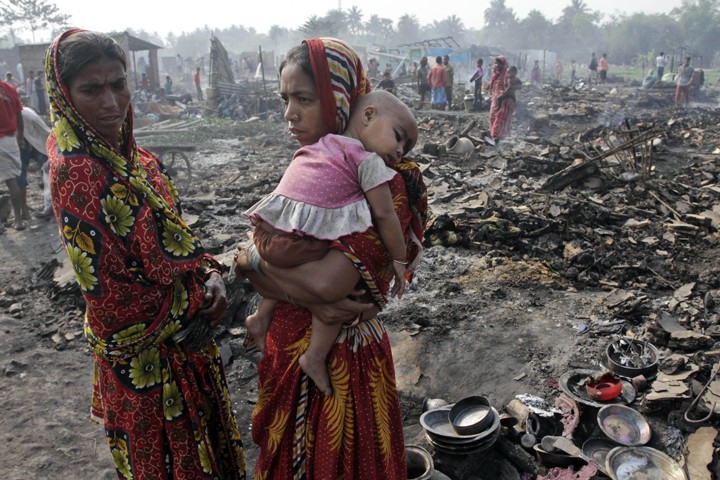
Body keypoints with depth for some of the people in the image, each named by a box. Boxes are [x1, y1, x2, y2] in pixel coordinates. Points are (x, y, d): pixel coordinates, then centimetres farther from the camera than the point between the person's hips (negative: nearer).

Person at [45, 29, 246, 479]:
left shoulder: (131, 155, 0)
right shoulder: (75, 172, -24)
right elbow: (107, 287, -24)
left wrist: (210, 275, -11)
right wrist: (197, 301, -13)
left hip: (183, 328, 7)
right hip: (145, 348, -7)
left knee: (200, 432, 25)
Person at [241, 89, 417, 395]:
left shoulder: (320, 145, 23)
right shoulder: (368, 160, 1)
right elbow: (384, 215, -2)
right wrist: (399, 260, 8)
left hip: (265, 232, 9)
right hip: (299, 242, -8)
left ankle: (262, 316, 36)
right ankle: (315, 358, 7)